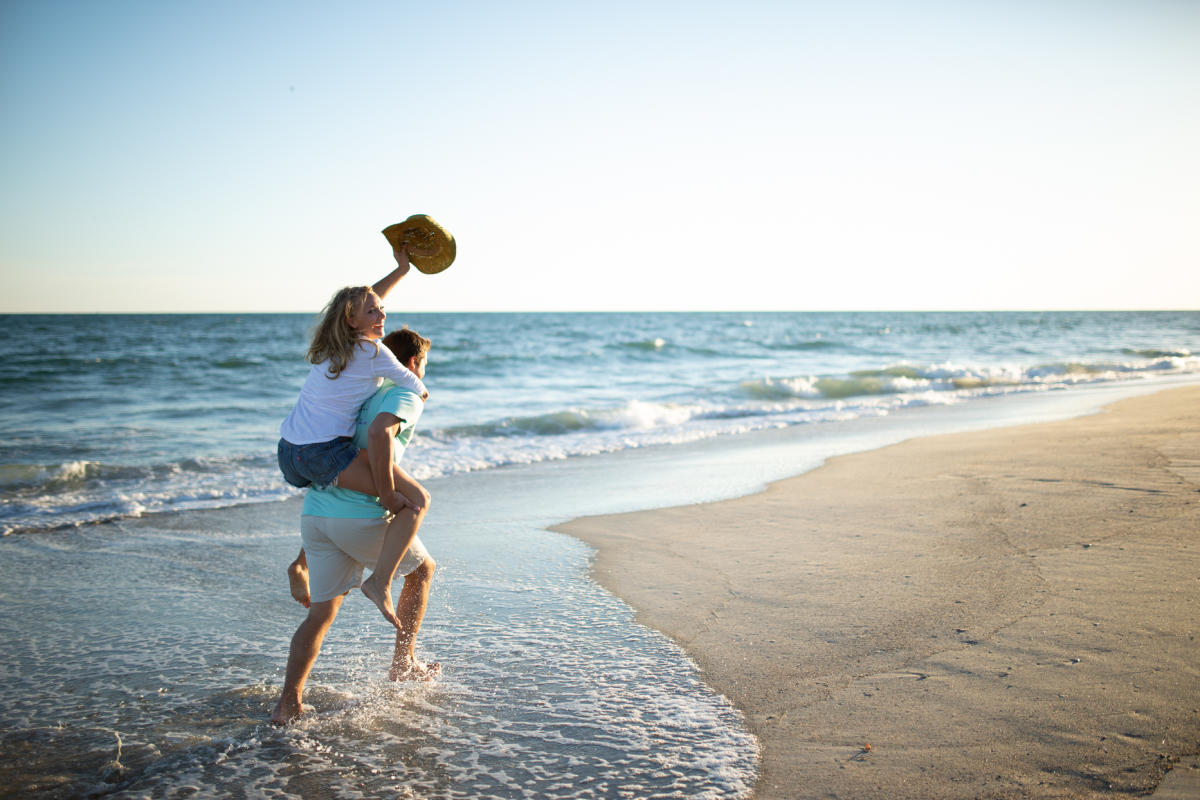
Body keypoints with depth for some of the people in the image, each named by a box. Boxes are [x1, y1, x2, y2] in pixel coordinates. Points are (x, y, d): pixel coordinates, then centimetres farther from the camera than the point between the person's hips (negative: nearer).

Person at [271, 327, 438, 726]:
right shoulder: (406, 395, -2)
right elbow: (380, 432, -23)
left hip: (315, 511, 7)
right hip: (360, 515, -7)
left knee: (321, 612, 12)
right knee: (422, 568, 19)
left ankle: (288, 704, 5)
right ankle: (403, 663, 25)